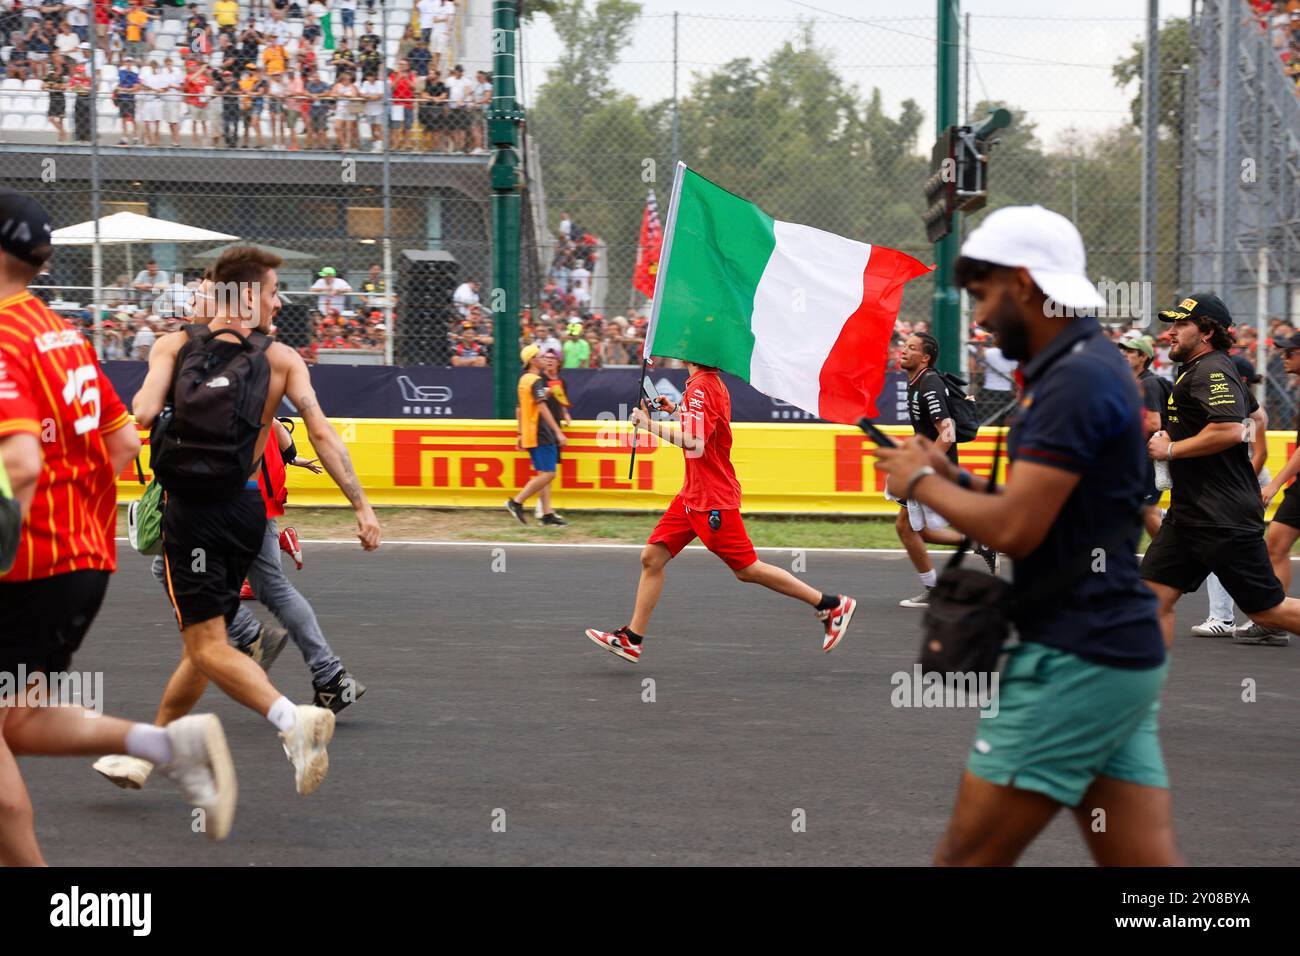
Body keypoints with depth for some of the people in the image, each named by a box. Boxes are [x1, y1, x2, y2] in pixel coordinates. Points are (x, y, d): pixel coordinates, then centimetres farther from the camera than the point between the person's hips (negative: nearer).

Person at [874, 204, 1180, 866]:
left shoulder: (1075, 381, -15)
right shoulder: (1091, 366, 17)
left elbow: (1014, 530, -21)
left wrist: (921, 483, -5)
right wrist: (955, 478, 11)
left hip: (1074, 663, -10)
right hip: (1120, 656, 10)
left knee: (967, 858, -2)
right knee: (1146, 864, 5)